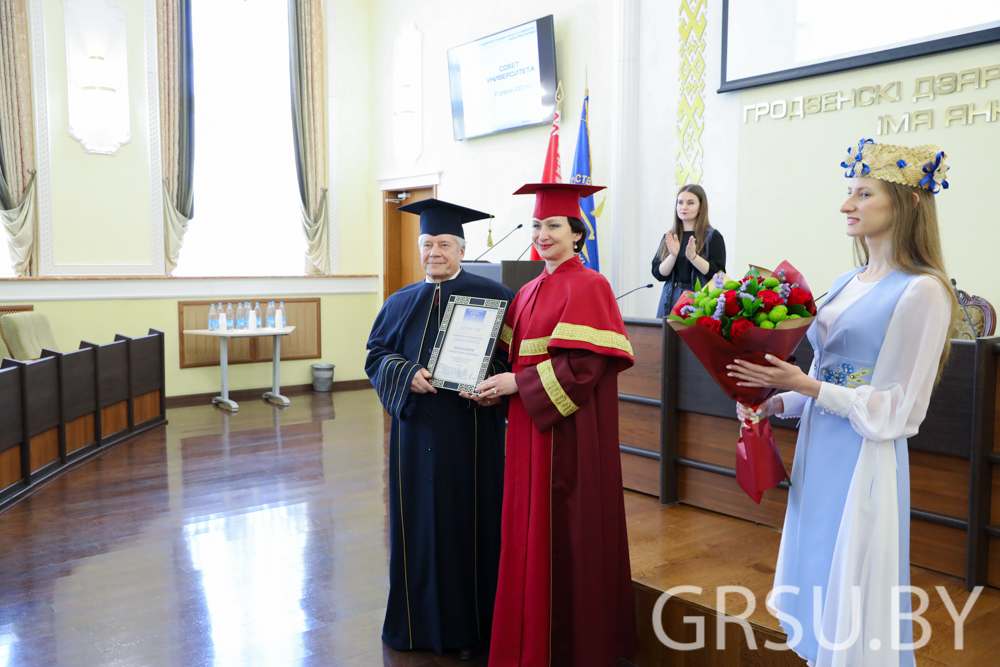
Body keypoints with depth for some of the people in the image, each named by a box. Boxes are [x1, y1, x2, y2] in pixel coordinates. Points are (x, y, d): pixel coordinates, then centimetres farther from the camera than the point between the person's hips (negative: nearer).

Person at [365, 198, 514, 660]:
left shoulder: (490, 295, -1)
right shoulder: (401, 303, 12)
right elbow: (376, 355, 9)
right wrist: (408, 375, -10)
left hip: (469, 431, -3)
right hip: (415, 431, 4)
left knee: (467, 520, 3)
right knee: (418, 521, 10)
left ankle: (467, 627, 18)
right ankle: (418, 620, 26)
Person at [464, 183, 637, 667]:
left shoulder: (589, 286, -10)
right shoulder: (529, 292, 14)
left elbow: (583, 363, -19)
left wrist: (517, 383, -18)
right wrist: (496, 382, -3)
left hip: (570, 427, -7)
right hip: (530, 425, 8)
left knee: (567, 530, 2)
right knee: (528, 529, 13)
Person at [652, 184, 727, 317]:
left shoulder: (713, 236, 0)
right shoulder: (669, 237, 12)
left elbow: (718, 274, -9)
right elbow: (658, 274, 5)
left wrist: (693, 256, -19)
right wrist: (673, 255, -11)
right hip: (671, 301, 3)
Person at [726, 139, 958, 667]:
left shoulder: (921, 292, -14)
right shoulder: (846, 283, 10)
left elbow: (894, 409, -15)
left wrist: (803, 385, -21)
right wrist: (778, 403, 2)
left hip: (865, 464, -7)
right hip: (817, 456, 8)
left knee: (853, 609, 4)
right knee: (818, 584, 18)